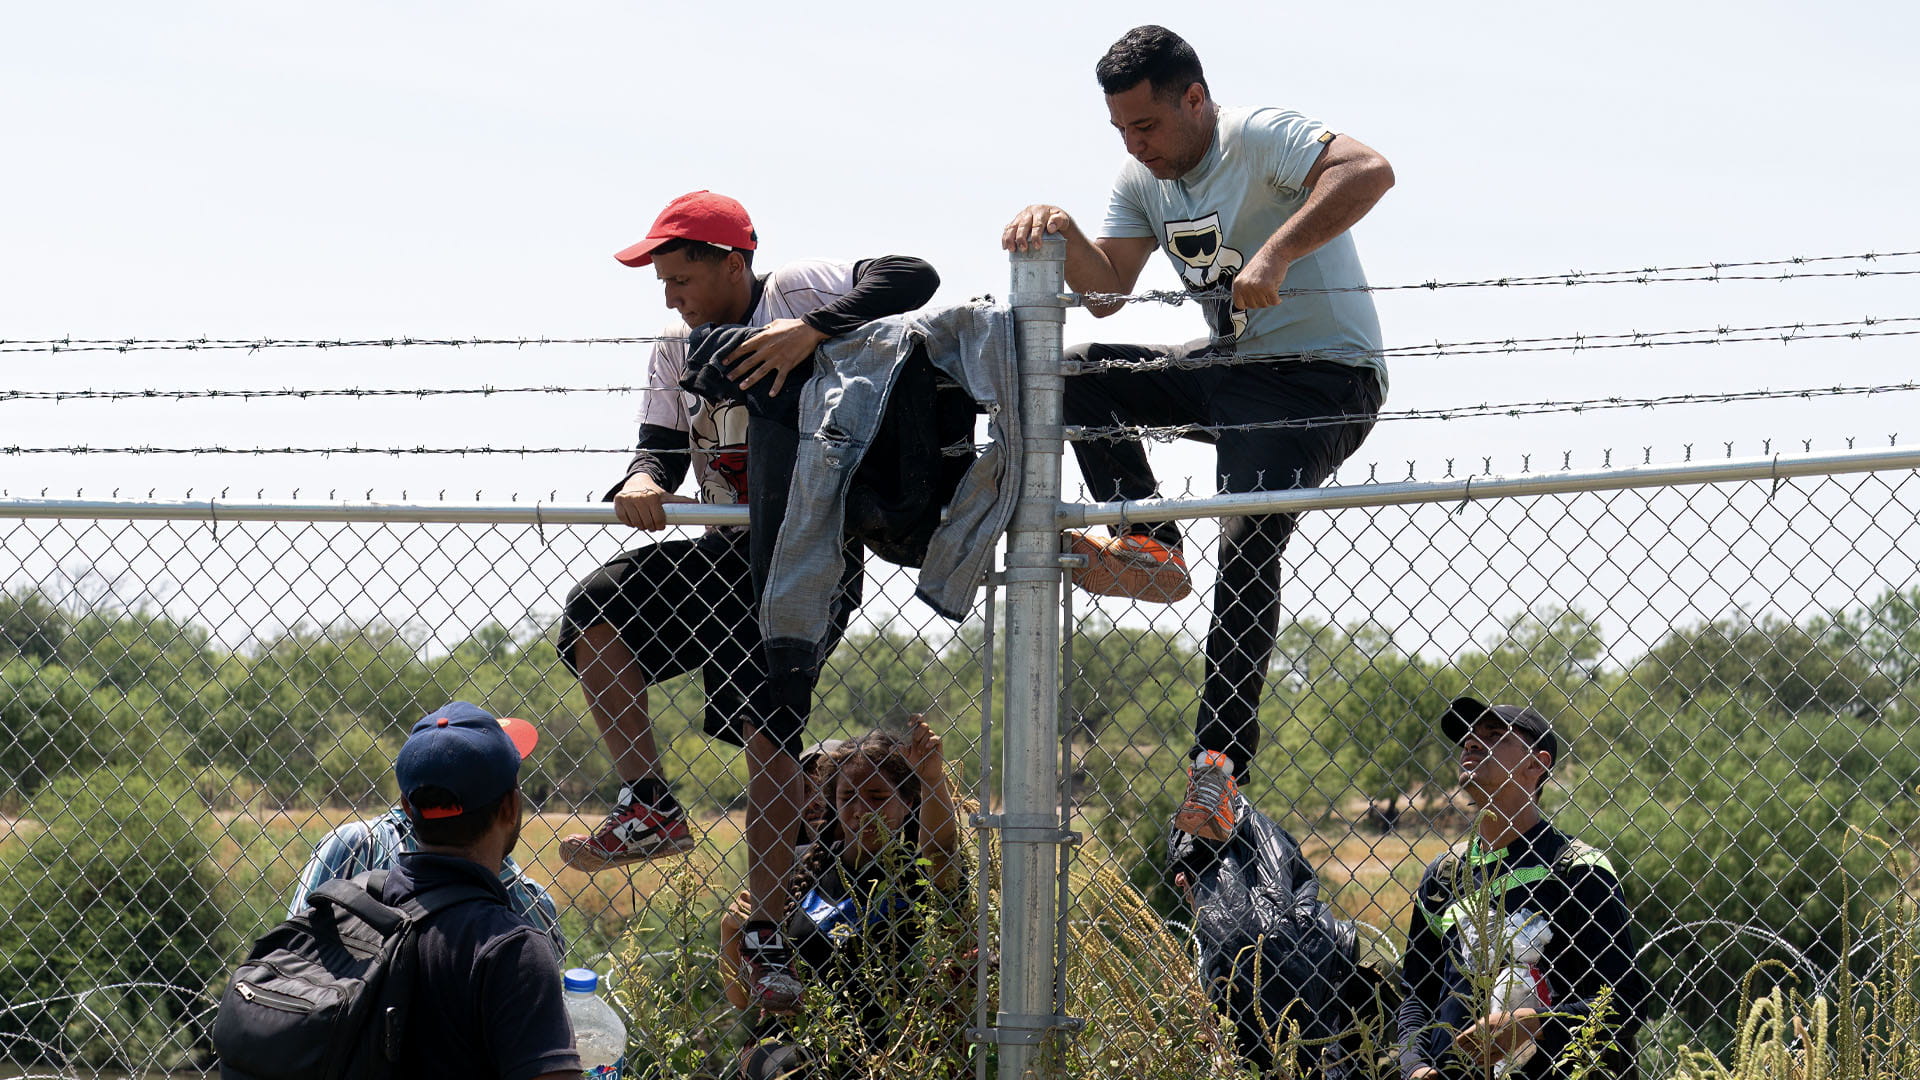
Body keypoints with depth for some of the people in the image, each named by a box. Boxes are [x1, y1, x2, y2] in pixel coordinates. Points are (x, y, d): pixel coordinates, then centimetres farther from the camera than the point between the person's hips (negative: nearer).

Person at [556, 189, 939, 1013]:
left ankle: (767, 939, -3)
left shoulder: (801, 291, -6)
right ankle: (650, 808, -5)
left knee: (769, 736, -12)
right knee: (592, 614, -13)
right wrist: (642, 481, -21)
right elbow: (663, 446, 4)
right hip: (724, 550, 6)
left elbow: (912, 278, -19)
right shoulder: (677, 348, 12)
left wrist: (812, 329, -32)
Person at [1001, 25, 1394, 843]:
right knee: (1078, 375, -4)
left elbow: (1370, 171, -33)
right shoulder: (1144, 178, 9)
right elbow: (1106, 291, 5)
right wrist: (1064, 235, -16)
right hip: (1229, 370, 9)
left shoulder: (1258, 139, -16)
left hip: (1324, 377, -9)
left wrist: (1274, 254, -41)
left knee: (1247, 546, -24)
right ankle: (1150, 549, -13)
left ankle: (1219, 760, -26)